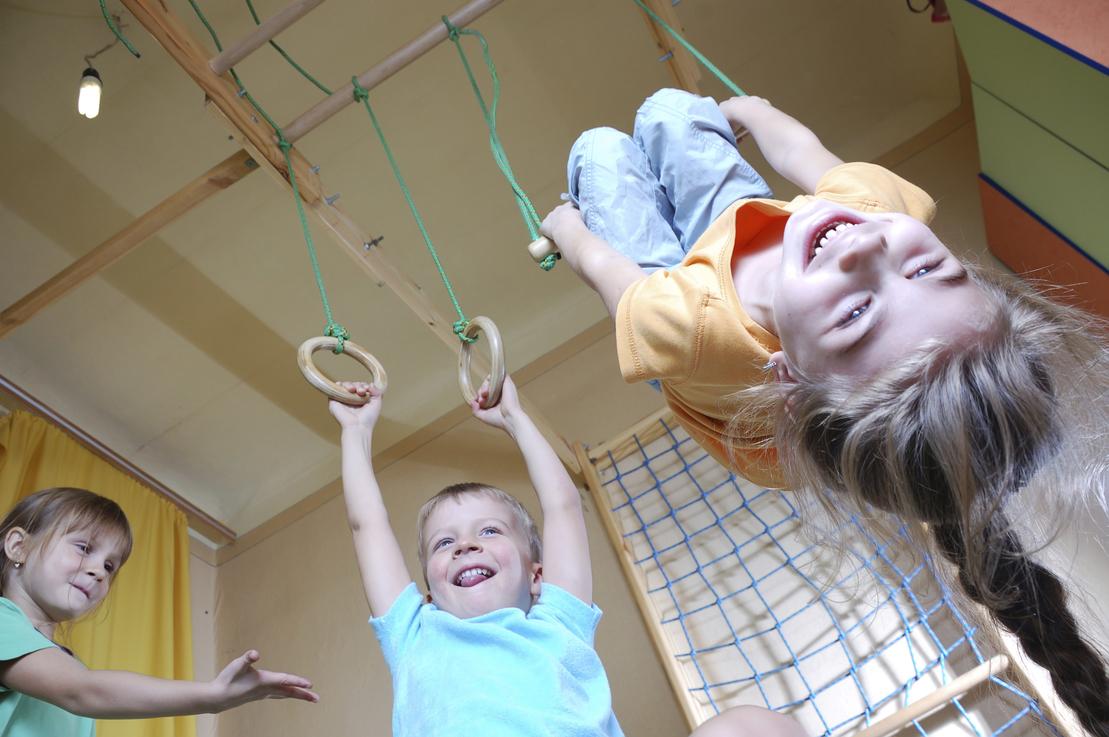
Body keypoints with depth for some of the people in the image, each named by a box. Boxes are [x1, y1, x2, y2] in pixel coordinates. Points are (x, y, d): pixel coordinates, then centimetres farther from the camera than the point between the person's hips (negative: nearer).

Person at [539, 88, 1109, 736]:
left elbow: (597, 262, -31)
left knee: (600, 146, 18)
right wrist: (744, 107, 5)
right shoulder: (887, 205, -43)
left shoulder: (691, 325, -56)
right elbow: (802, 147, -19)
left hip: (671, 276, -3)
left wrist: (567, 226, -6)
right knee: (667, 106, 23)